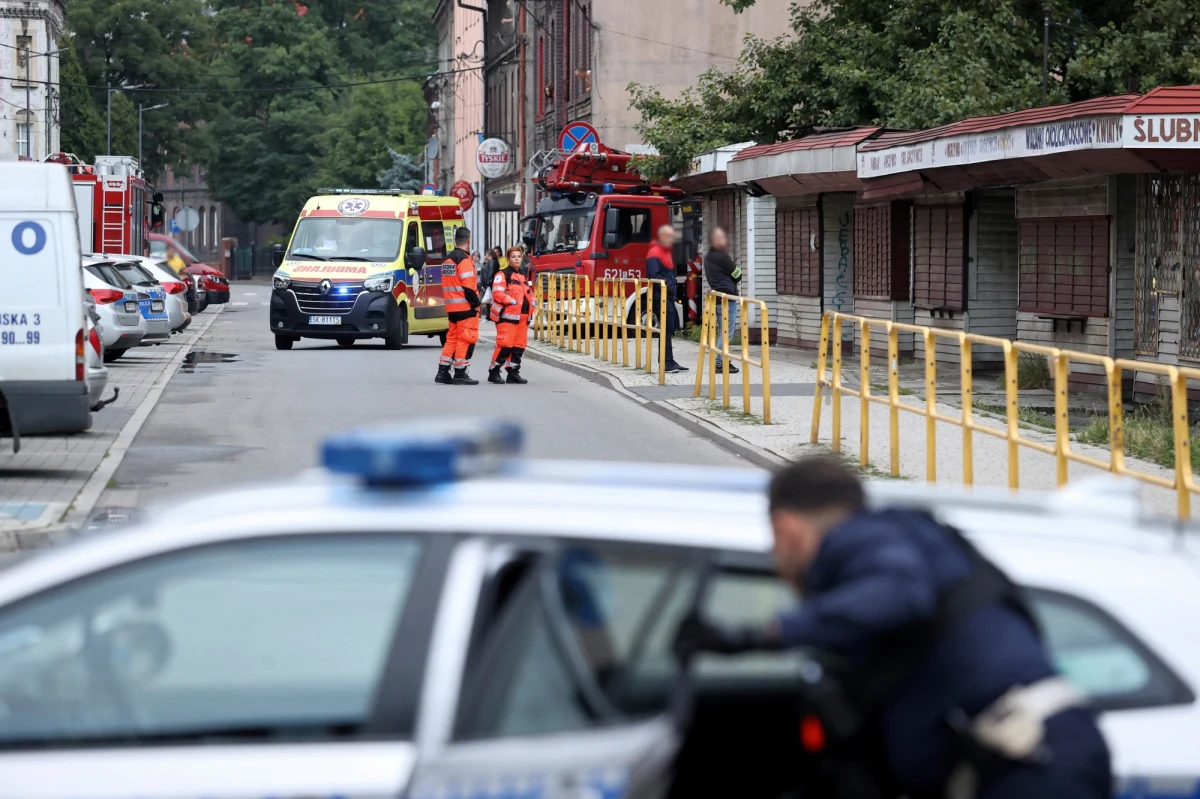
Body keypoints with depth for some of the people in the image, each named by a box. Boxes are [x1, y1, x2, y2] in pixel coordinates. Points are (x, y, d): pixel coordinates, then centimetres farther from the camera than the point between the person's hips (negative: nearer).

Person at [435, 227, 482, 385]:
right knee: (466, 340, -4)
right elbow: (468, 286, -20)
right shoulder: (464, 259, -14)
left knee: (452, 338, 14)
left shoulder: (447, 259, 14)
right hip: (466, 307, -9)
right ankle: (460, 375, -4)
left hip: (451, 306, 9)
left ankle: (443, 372, 14)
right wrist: (476, 303, -12)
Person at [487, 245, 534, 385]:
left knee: (519, 345, 8)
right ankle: (494, 372, -3)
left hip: (523, 316, 8)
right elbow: (497, 293, -15)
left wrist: (532, 301, 6)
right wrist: (511, 301, -20)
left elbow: (529, 291, 26)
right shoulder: (503, 274, -6)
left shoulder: (524, 275, 19)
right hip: (507, 315, -8)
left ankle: (513, 372, 16)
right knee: (505, 344, -11)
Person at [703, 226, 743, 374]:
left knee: (723, 332, 16)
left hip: (717, 298, 9)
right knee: (727, 333, -6)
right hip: (727, 298, -9)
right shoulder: (722, 258, -16)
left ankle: (723, 361, 19)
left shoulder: (708, 257, 13)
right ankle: (720, 363, -8)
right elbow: (738, 276, -8)